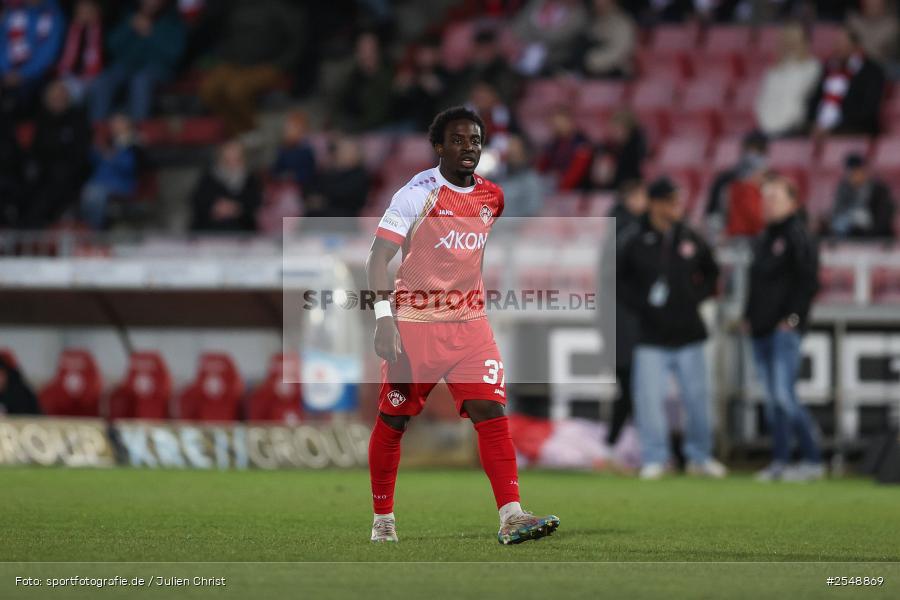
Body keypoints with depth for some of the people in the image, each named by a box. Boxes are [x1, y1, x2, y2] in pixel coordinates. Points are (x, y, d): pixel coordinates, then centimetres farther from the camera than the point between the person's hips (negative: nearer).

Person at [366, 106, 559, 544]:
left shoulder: (491, 196, 6)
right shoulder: (417, 193, -11)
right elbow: (378, 257, -15)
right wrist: (384, 318, -24)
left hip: (470, 324, 4)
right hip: (414, 323, -4)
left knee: (492, 413, -12)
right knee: (392, 422, 5)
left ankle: (511, 518, -19)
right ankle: (382, 519, 22)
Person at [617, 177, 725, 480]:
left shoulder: (691, 240, 5)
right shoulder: (635, 243, -3)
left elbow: (711, 273, 19)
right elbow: (618, 280, 6)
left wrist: (697, 295, 4)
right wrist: (638, 302, -6)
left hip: (688, 334, 2)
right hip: (651, 338, -2)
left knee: (697, 396, 5)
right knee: (650, 397, -5)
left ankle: (700, 457, 17)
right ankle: (654, 458, 5)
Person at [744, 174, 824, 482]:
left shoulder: (798, 236, -6)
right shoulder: (763, 239, 19)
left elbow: (808, 281, -12)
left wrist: (793, 317, -16)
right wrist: (749, 316, 14)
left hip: (785, 329, -8)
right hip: (761, 330, 8)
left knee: (784, 396, -15)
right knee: (772, 399, 8)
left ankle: (813, 460, -9)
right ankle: (780, 462, 11)